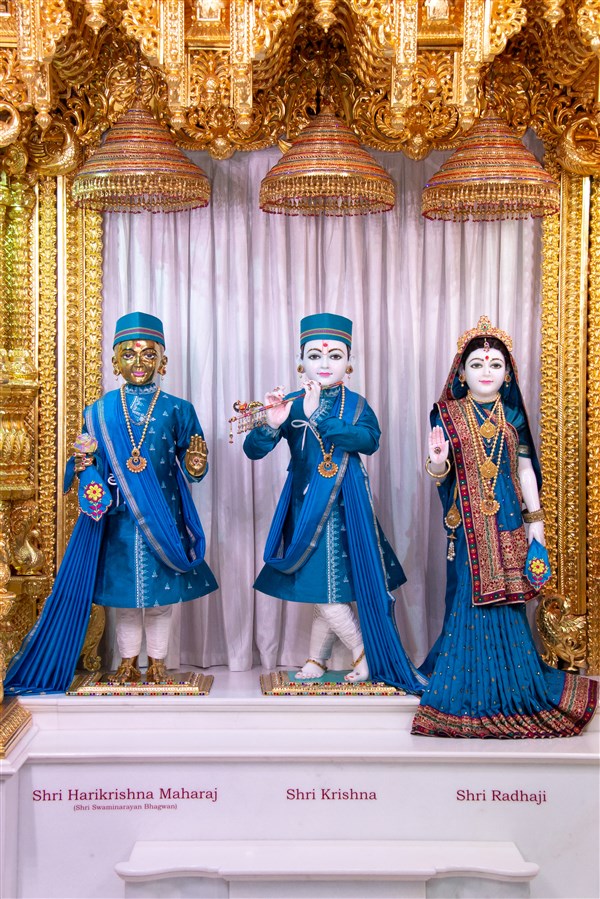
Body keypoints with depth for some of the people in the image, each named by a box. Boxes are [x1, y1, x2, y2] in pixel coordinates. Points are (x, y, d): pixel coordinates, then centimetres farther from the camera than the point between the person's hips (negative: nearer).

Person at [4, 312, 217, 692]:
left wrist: (195, 466, -21)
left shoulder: (177, 410, 0)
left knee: (161, 596, 7)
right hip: (117, 519, 1)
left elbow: (191, 464, 1)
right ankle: (128, 661, 27)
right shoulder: (100, 411, 3)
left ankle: (157, 661, 25)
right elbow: (91, 465, 7)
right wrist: (84, 464, -15)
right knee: (123, 593, 11)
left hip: (162, 519, -1)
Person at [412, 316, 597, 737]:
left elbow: (525, 468, 9)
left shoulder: (512, 415, 8)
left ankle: (511, 683, 20)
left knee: (505, 598, 6)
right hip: (467, 523, -2)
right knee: (470, 598, -1)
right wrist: (437, 463, -27)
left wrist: (536, 520, 6)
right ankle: (470, 686, 13)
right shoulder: (447, 413, 0)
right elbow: (440, 473, -3)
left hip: (507, 520, 2)